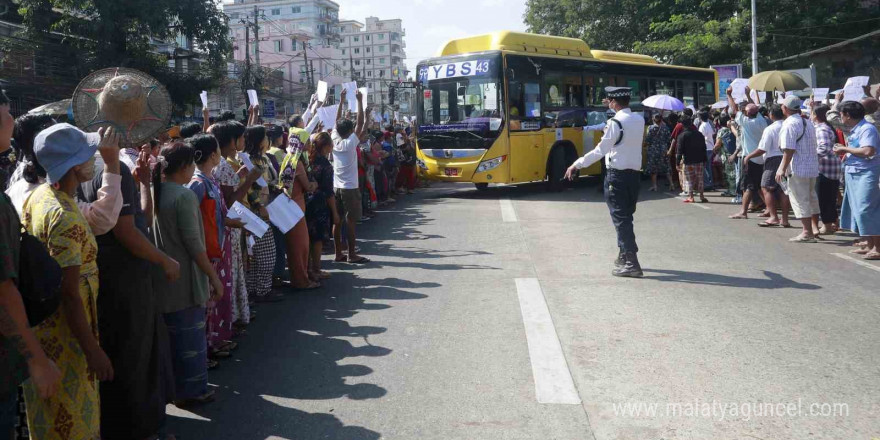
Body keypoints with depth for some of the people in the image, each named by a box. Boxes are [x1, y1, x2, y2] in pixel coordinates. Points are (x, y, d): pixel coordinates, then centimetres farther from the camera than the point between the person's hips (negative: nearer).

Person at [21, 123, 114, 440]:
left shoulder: (38, 196, 2)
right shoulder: (65, 217, -25)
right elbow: (70, 295, -25)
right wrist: (93, 351, -21)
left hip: (41, 317, 9)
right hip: (63, 334, -9)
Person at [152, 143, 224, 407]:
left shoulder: (153, 193, 5)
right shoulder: (184, 196, -18)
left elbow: (154, 236, 9)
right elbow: (194, 243, -19)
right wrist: (214, 277, -14)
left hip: (161, 276, 8)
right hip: (185, 279, -8)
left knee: (171, 332, 20)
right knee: (190, 335, 4)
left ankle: (168, 386, 31)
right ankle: (190, 390, 14)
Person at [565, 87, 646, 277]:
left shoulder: (616, 123, -15)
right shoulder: (639, 120, 6)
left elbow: (600, 151, -18)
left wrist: (577, 165, -14)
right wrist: (615, 109, 33)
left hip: (617, 175, -7)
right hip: (634, 174, 7)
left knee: (620, 219, -5)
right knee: (626, 216, 19)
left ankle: (631, 263, -9)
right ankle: (624, 256, 30)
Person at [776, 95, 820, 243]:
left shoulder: (789, 124, -14)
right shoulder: (807, 123, 14)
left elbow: (789, 150, -21)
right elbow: (813, 146, 19)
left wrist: (783, 169, -18)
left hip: (798, 168, -9)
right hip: (812, 166, 9)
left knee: (800, 199, -4)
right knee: (811, 197, 18)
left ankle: (807, 233, -4)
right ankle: (814, 227, 27)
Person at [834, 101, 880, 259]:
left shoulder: (867, 129, -14)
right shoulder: (855, 130, 13)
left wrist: (845, 148, -17)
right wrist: (845, 151, 4)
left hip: (866, 174, -10)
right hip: (854, 174, 10)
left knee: (865, 210, -12)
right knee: (857, 209, 12)